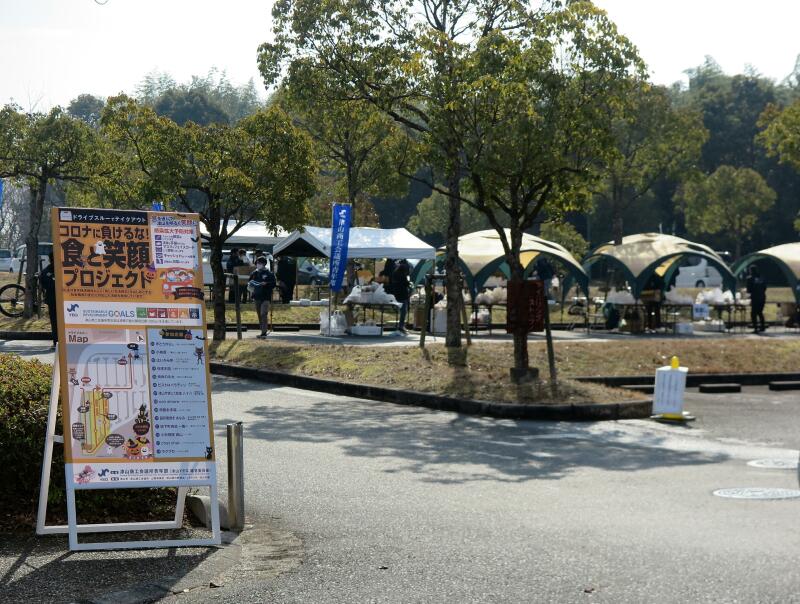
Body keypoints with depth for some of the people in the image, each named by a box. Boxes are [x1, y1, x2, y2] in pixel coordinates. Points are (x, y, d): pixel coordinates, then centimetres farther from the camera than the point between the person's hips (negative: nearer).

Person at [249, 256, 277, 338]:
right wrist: (250, 284, 0)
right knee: (259, 315, 10)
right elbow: (250, 283, 23)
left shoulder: (269, 274, -2)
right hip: (257, 297, 6)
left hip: (266, 297, -6)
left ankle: (264, 332, -18)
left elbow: (274, 284, -5)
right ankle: (263, 331, 19)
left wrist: (266, 284, -20)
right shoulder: (254, 273, 12)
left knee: (264, 314, -15)